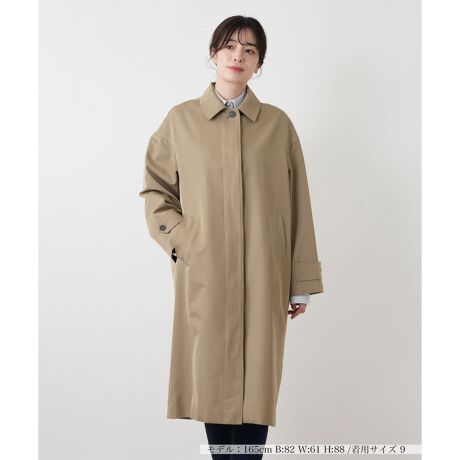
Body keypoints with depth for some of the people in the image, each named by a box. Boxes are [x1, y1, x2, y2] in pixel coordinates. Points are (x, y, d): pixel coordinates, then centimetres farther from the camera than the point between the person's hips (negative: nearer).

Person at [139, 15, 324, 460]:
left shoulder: (278, 123, 4)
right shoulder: (180, 119, 4)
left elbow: (297, 206, 4)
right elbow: (155, 191, 9)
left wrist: (302, 282, 2)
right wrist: (182, 242, -7)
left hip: (262, 277, 0)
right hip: (204, 276, 0)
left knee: (256, 379, 1)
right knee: (213, 377, 5)